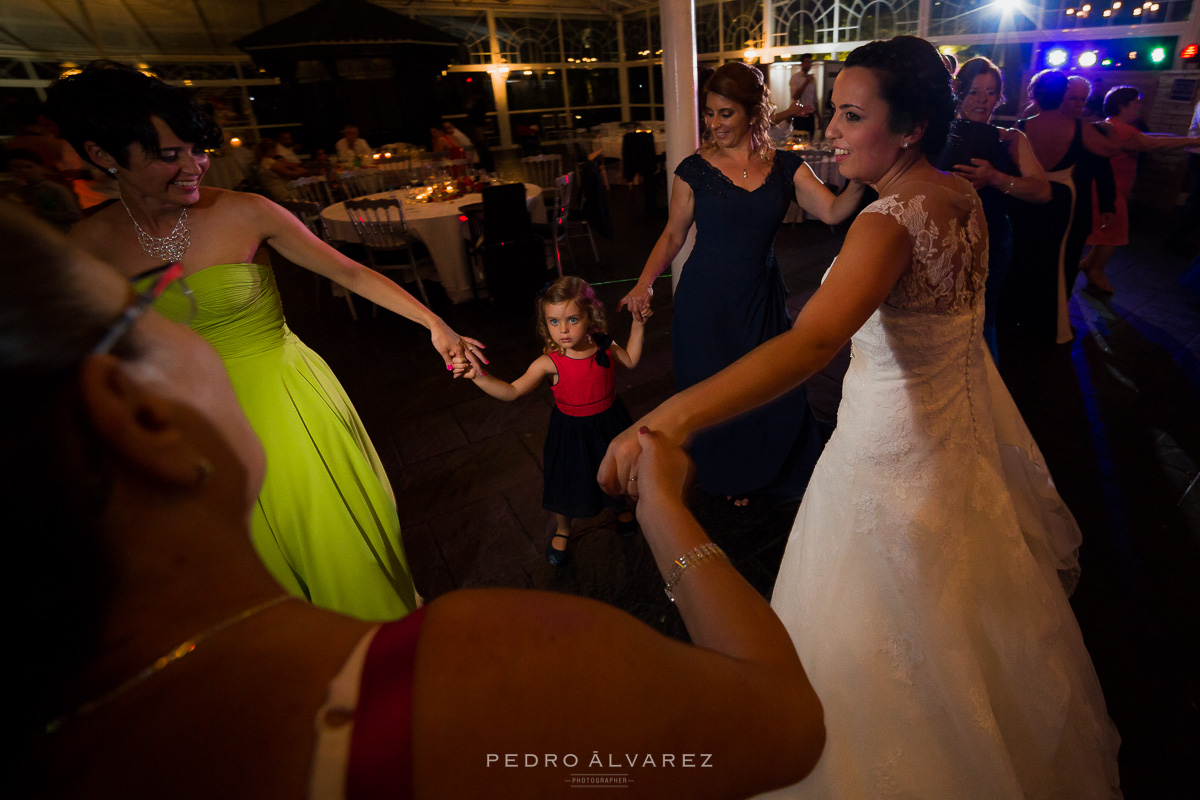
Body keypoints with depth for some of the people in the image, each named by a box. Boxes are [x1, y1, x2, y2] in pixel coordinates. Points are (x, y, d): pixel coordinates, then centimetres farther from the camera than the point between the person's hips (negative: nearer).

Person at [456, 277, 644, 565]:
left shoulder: (604, 346, -14)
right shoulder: (549, 362, -25)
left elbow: (630, 361, 7)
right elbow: (512, 391, -29)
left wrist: (638, 323, -2)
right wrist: (478, 375, -43)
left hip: (608, 423, 3)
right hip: (571, 431, -3)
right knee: (565, 485, 13)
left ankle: (619, 508, 62)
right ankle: (562, 531, 46)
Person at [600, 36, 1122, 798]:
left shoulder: (891, 220, -29)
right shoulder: (962, 194, -2)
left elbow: (813, 341, -48)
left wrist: (673, 415, -59)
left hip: (899, 442, -9)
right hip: (966, 413, 9)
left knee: (893, 635, 15)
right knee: (974, 616, 32)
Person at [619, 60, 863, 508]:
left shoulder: (785, 167, 2)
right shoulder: (694, 170, -4)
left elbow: (833, 211, -6)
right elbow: (673, 235, 1)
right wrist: (644, 284, -10)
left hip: (761, 298, 2)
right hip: (705, 301, -2)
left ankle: (767, 476, 39)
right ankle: (724, 478, 38)